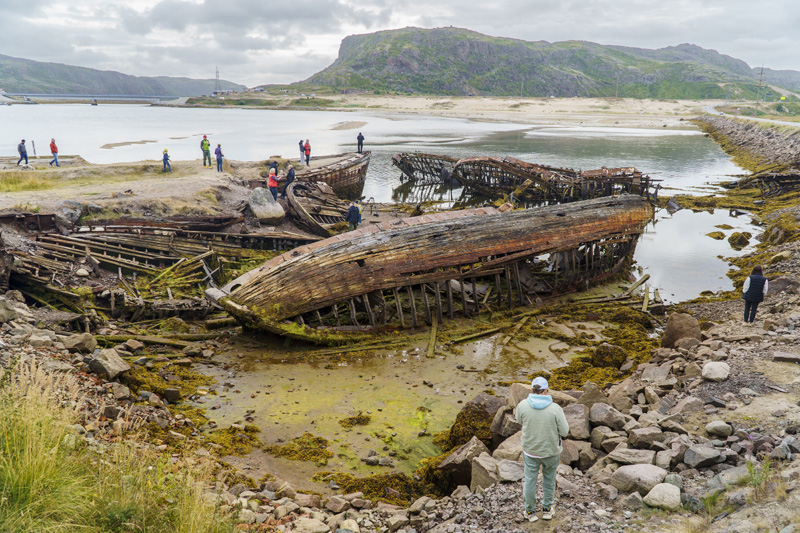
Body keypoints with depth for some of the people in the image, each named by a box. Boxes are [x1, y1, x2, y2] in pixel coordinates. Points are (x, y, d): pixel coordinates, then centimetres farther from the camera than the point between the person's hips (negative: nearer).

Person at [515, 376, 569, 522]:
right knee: (549, 480, 23)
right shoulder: (555, 408, -22)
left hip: (530, 451, 1)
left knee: (530, 480, 18)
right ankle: (547, 509, 38)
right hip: (551, 451, -1)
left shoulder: (523, 405, -17)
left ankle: (530, 511, 32)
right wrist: (564, 422, 7)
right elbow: (565, 432, -13)